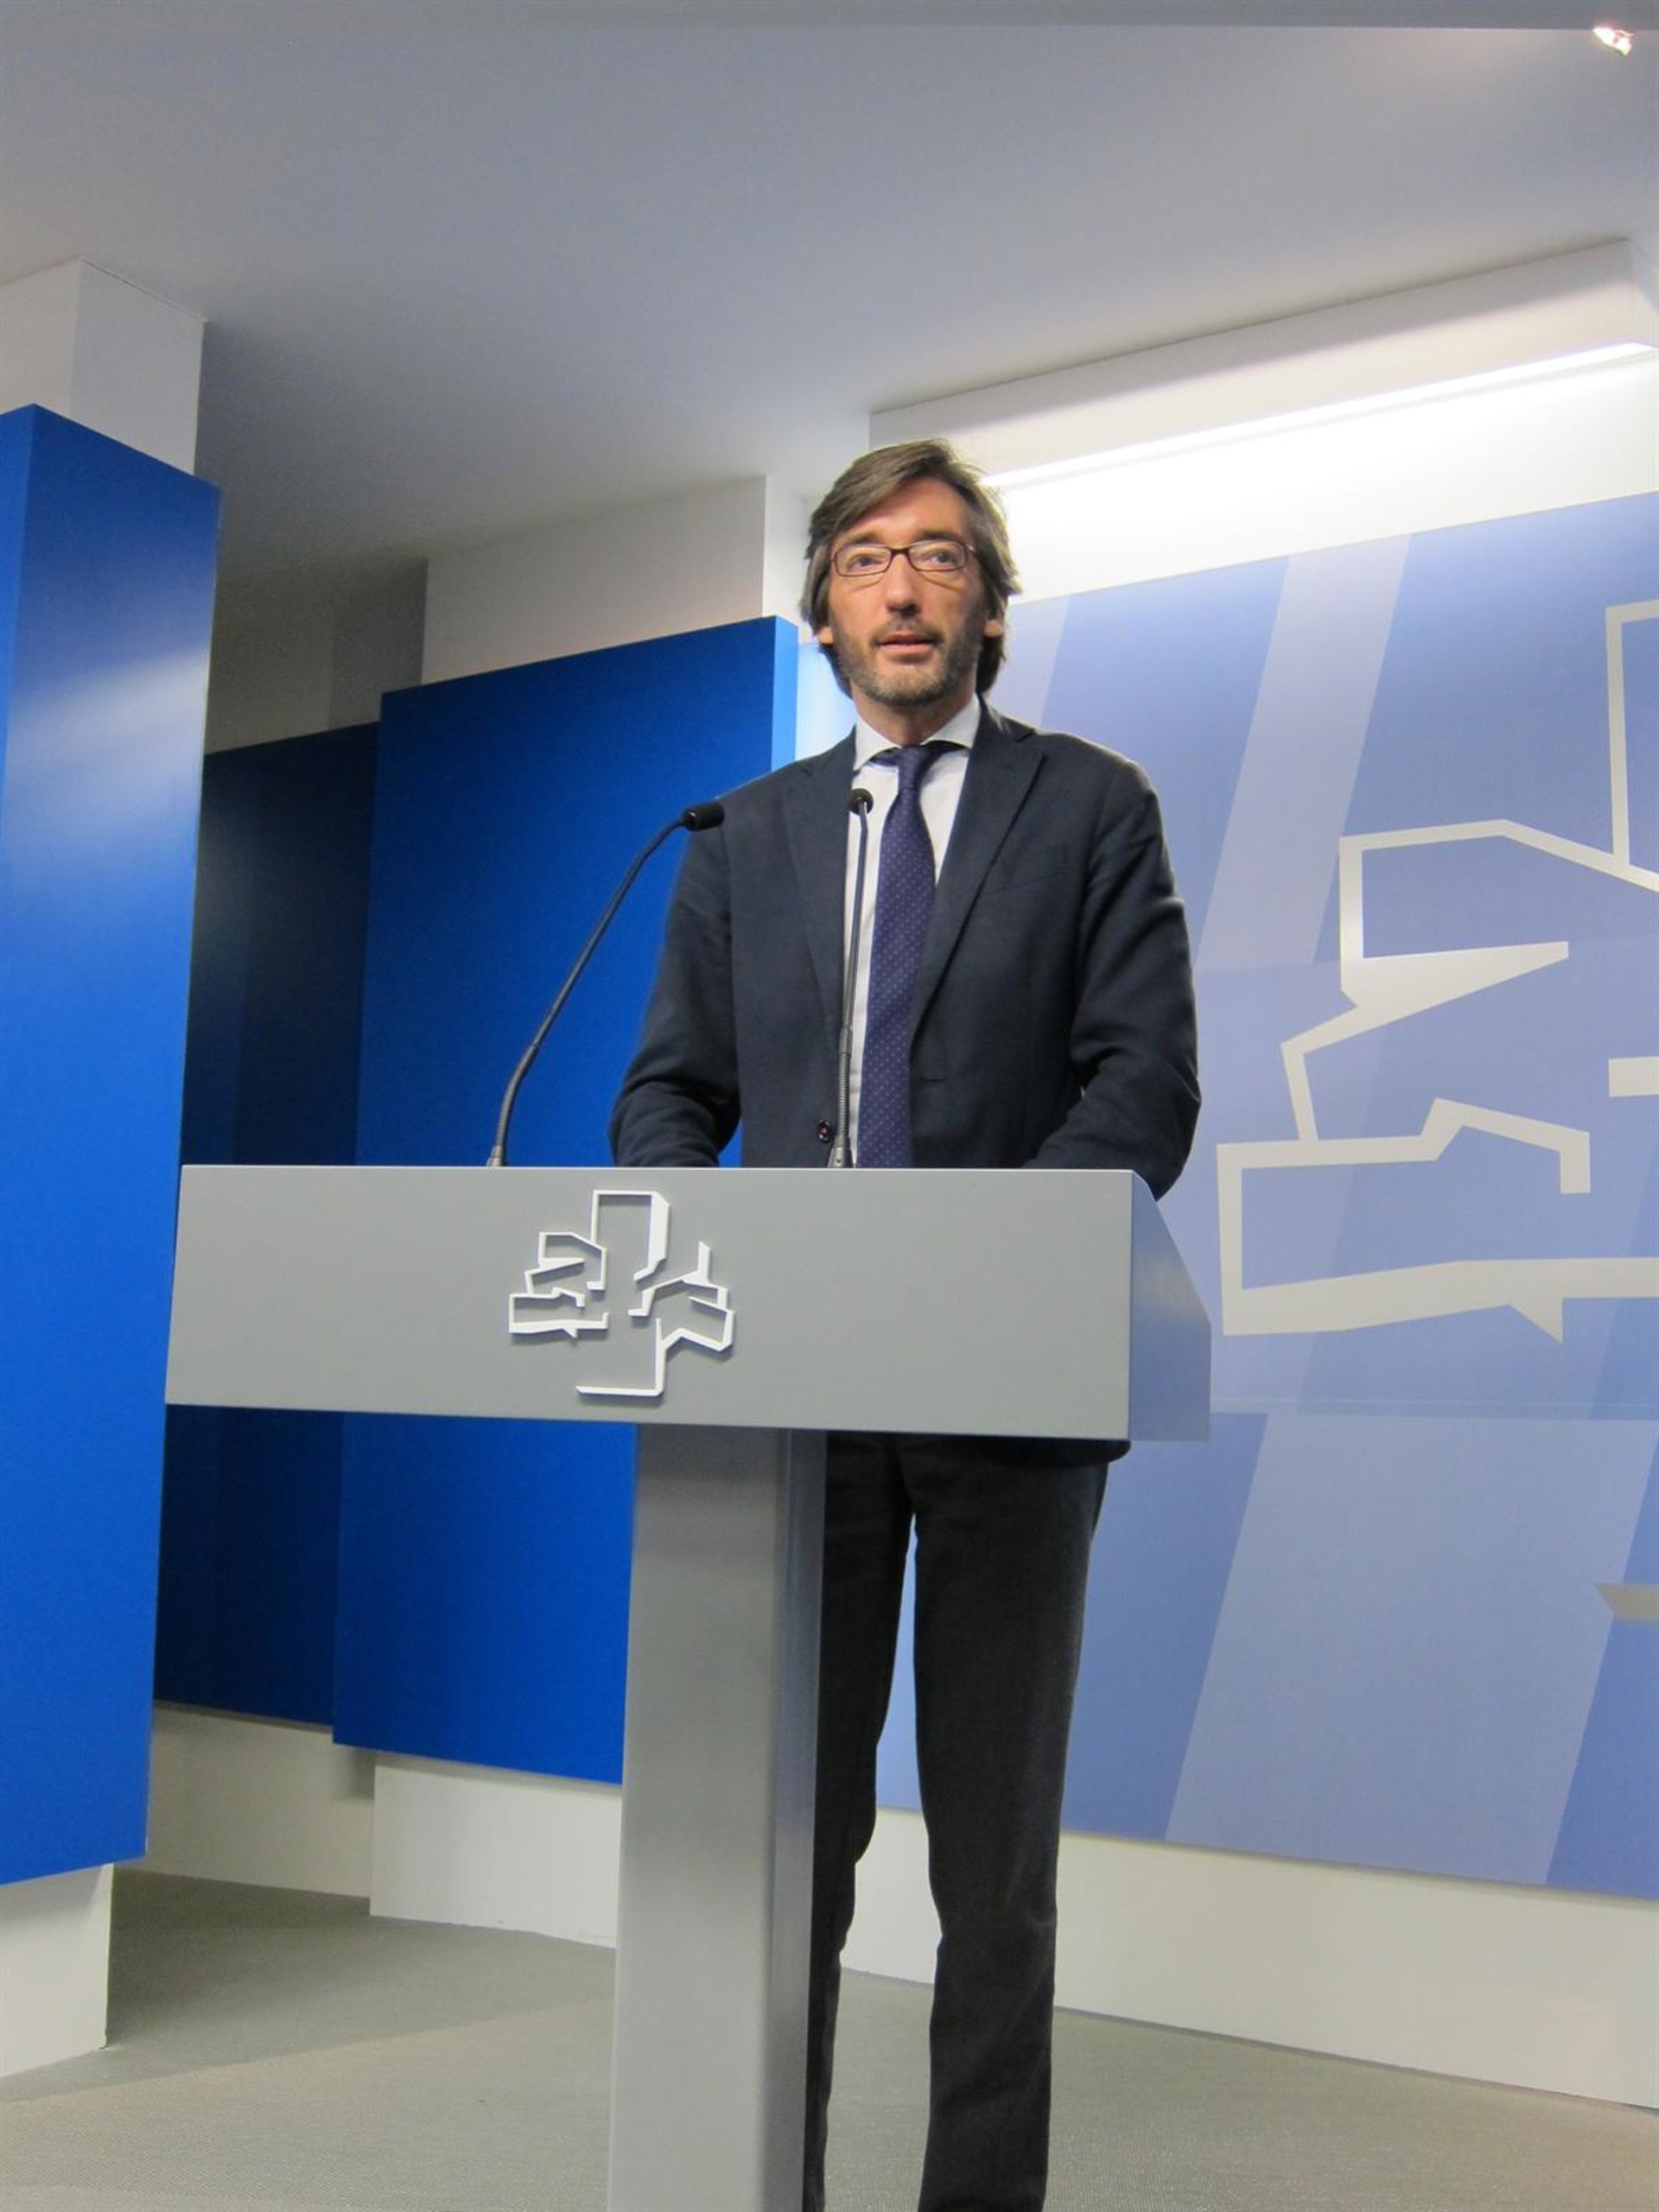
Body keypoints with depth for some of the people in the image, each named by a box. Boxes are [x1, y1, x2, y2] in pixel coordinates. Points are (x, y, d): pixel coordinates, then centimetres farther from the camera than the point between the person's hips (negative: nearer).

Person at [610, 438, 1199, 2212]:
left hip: (1006, 1383, -2)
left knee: (995, 1851, 8)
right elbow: (672, 1093, 11)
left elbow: (1147, 1080, -5)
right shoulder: (748, 836, 14)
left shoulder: (1092, 807, 5)